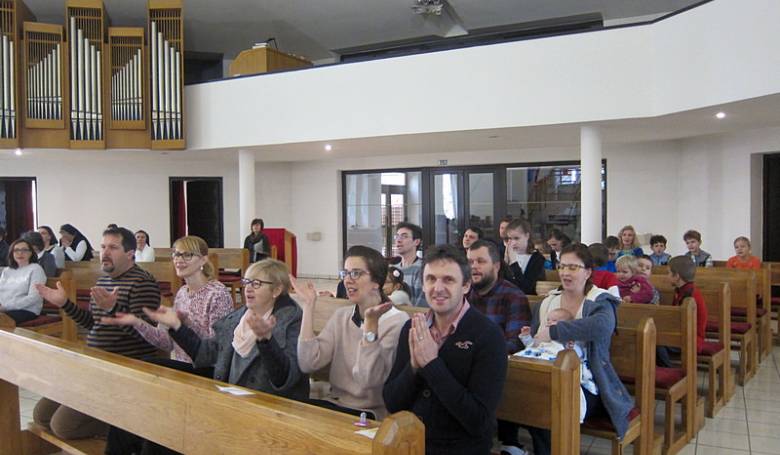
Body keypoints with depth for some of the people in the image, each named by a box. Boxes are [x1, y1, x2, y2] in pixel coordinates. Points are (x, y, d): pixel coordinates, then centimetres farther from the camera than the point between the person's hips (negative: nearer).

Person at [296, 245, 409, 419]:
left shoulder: (397, 322, -11)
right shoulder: (341, 316, 8)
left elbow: (369, 380, -22)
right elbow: (308, 364, -7)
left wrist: (371, 324, -28)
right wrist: (308, 307, -7)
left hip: (371, 414, -5)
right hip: (334, 404, 6)